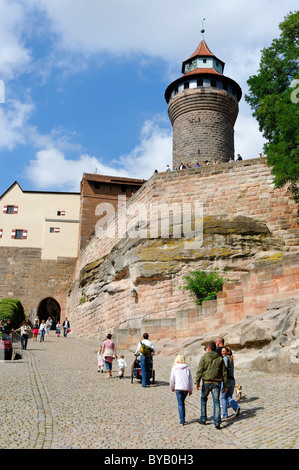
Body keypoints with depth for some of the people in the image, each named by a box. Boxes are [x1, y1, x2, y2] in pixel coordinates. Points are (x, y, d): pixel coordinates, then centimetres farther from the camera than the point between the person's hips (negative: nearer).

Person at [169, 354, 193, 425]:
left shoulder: (174, 368, 4)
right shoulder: (187, 368, 7)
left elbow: (172, 379, 8)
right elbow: (190, 379, 8)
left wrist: (172, 387, 23)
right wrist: (191, 389, 17)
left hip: (178, 388, -2)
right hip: (186, 388, 2)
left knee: (180, 403, 3)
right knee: (182, 402, 19)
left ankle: (182, 420, -5)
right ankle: (182, 418, 20)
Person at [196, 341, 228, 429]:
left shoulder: (204, 357, -1)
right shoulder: (220, 359, 8)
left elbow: (200, 370, -8)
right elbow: (224, 373, 8)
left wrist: (197, 382, -8)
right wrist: (225, 385, 12)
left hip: (206, 382, -2)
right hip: (217, 382, 2)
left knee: (203, 399, 17)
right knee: (216, 401, 4)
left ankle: (203, 419, 22)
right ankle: (217, 422, -4)